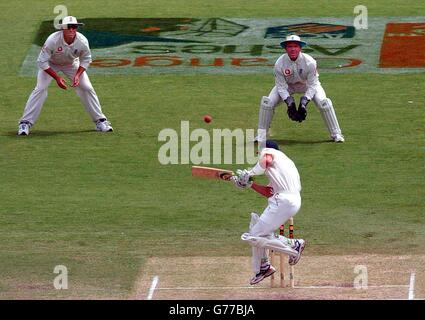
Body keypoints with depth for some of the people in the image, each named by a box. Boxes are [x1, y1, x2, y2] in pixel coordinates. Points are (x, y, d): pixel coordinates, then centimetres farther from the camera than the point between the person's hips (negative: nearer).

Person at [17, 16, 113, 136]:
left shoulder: (82, 41, -29)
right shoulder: (52, 40, -38)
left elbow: (86, 60, -9)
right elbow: (42, 62, -28)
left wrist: (78, 75, -23)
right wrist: (57, 78, -31)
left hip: (71, 64, 3)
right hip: (50, 64, -3)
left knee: (87, 88, -5)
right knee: (40, 89, -18)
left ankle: (100, 121, 9)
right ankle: (25, 123, -13)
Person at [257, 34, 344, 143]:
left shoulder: (309, 62, -31)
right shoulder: (279, 63, -28)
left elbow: (312, 85, -24)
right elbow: (281, 86, -20)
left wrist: (304, 102, -35)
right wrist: (289, 102, -33)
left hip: (307, 84, -1)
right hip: (287, 85, 1)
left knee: (323, 102, -22)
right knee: (267, 102, -16)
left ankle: (336, 134, -5)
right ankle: (261, 136, 0)